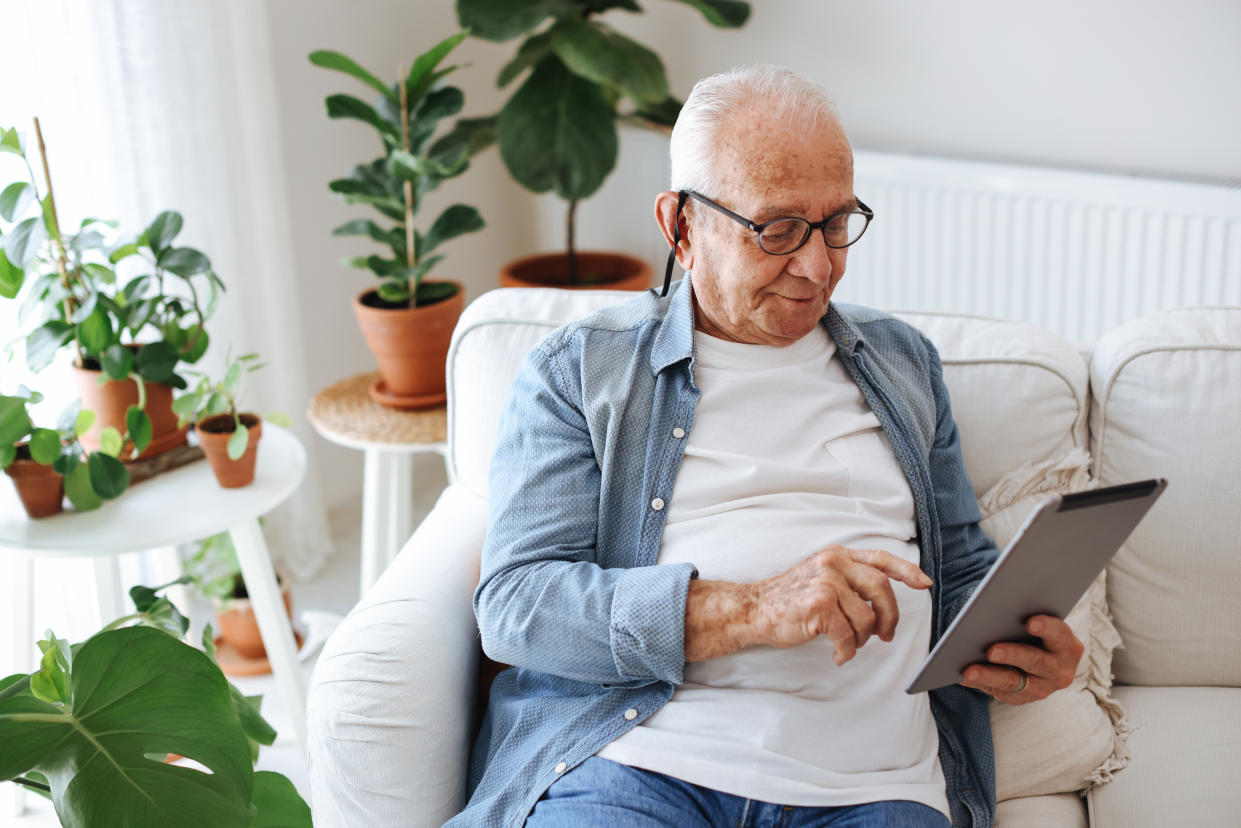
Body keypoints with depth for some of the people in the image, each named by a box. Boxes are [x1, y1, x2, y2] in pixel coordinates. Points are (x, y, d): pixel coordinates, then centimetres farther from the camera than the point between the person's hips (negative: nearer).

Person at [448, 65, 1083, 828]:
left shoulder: (904, 363, 20)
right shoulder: (576, 371, 6)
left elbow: (964, 573, 24)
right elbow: (514, 602, -5)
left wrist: (1014, 649, -1)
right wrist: (752, 609, -18)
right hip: (637, 763, -2)